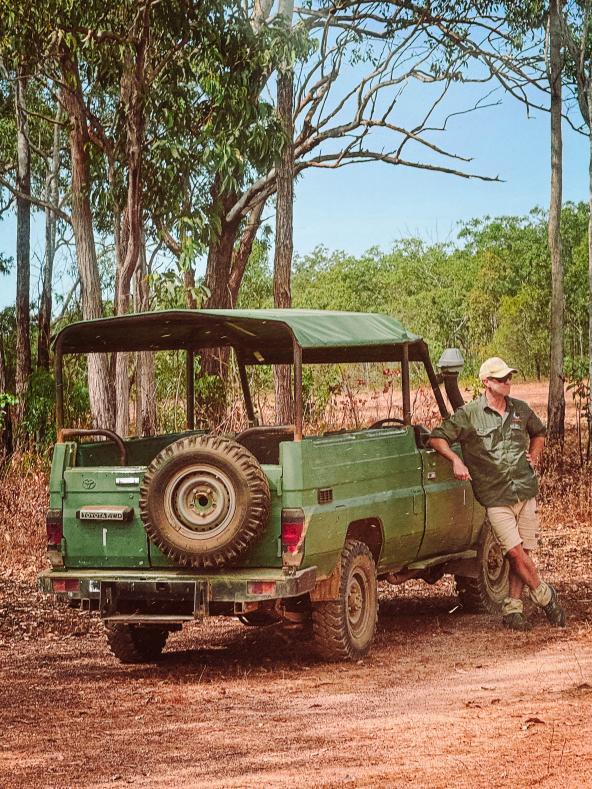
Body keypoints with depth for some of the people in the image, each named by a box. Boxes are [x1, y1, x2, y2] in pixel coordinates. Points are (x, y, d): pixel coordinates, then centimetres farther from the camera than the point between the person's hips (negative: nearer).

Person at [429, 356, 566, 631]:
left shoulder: (521, 410, 10)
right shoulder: (468, 414, -4)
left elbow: (538, 433, 29)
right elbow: (437, 438, -2)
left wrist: (534, 455, 12)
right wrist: (456, 460, -16)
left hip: (526, 492, 4)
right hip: (496, 497, -4)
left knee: (522, 552, 3)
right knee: (515, 551, -12)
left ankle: (513, 609, 11)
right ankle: (545, 596, 7)